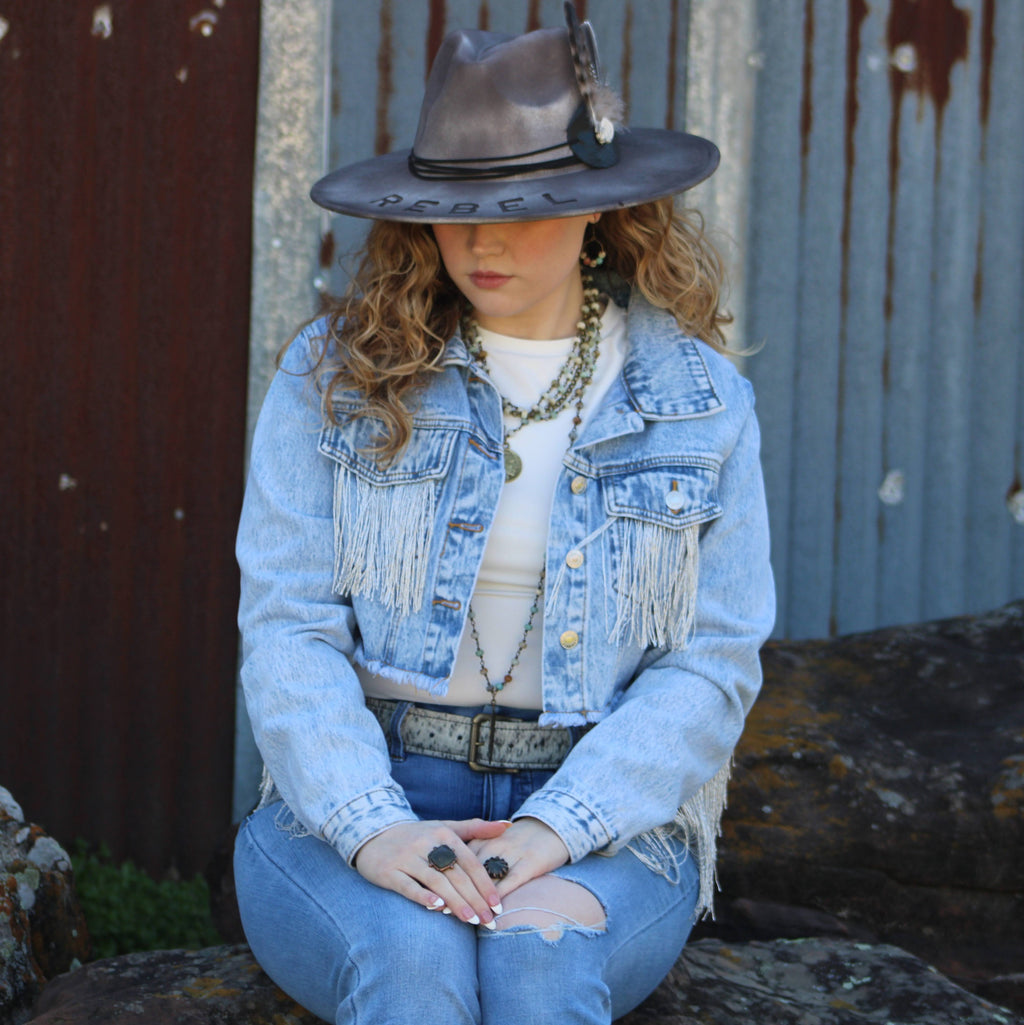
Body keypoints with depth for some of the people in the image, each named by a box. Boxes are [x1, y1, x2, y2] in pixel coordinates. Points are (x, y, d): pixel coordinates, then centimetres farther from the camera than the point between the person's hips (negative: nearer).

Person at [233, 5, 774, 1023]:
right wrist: (372, 827, -20)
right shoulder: (334, 374, 3)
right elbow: (287, 629, -3)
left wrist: (555, 832, -16)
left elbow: (711, 667, -2)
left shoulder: (702, 404, 4)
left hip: (603, 813, 0)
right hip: (352, 803, 0)